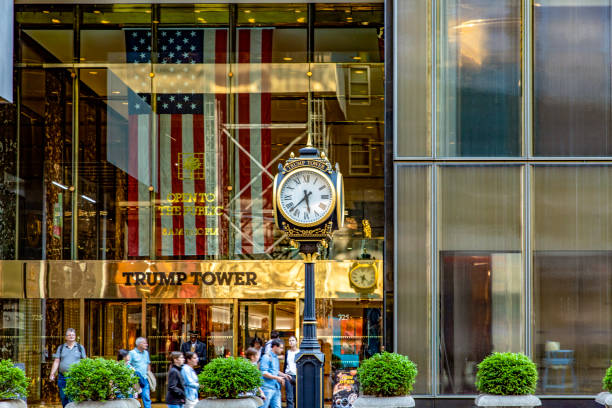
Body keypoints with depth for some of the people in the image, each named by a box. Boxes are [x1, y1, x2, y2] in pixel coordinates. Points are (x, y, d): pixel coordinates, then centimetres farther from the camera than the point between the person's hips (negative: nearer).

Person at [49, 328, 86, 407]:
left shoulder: (80, 348, 9)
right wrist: (52, 374, -1)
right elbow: (56, 362, 8)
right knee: (63, 398, 6)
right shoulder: (61, 348, 12)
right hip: (63, 377, 2)